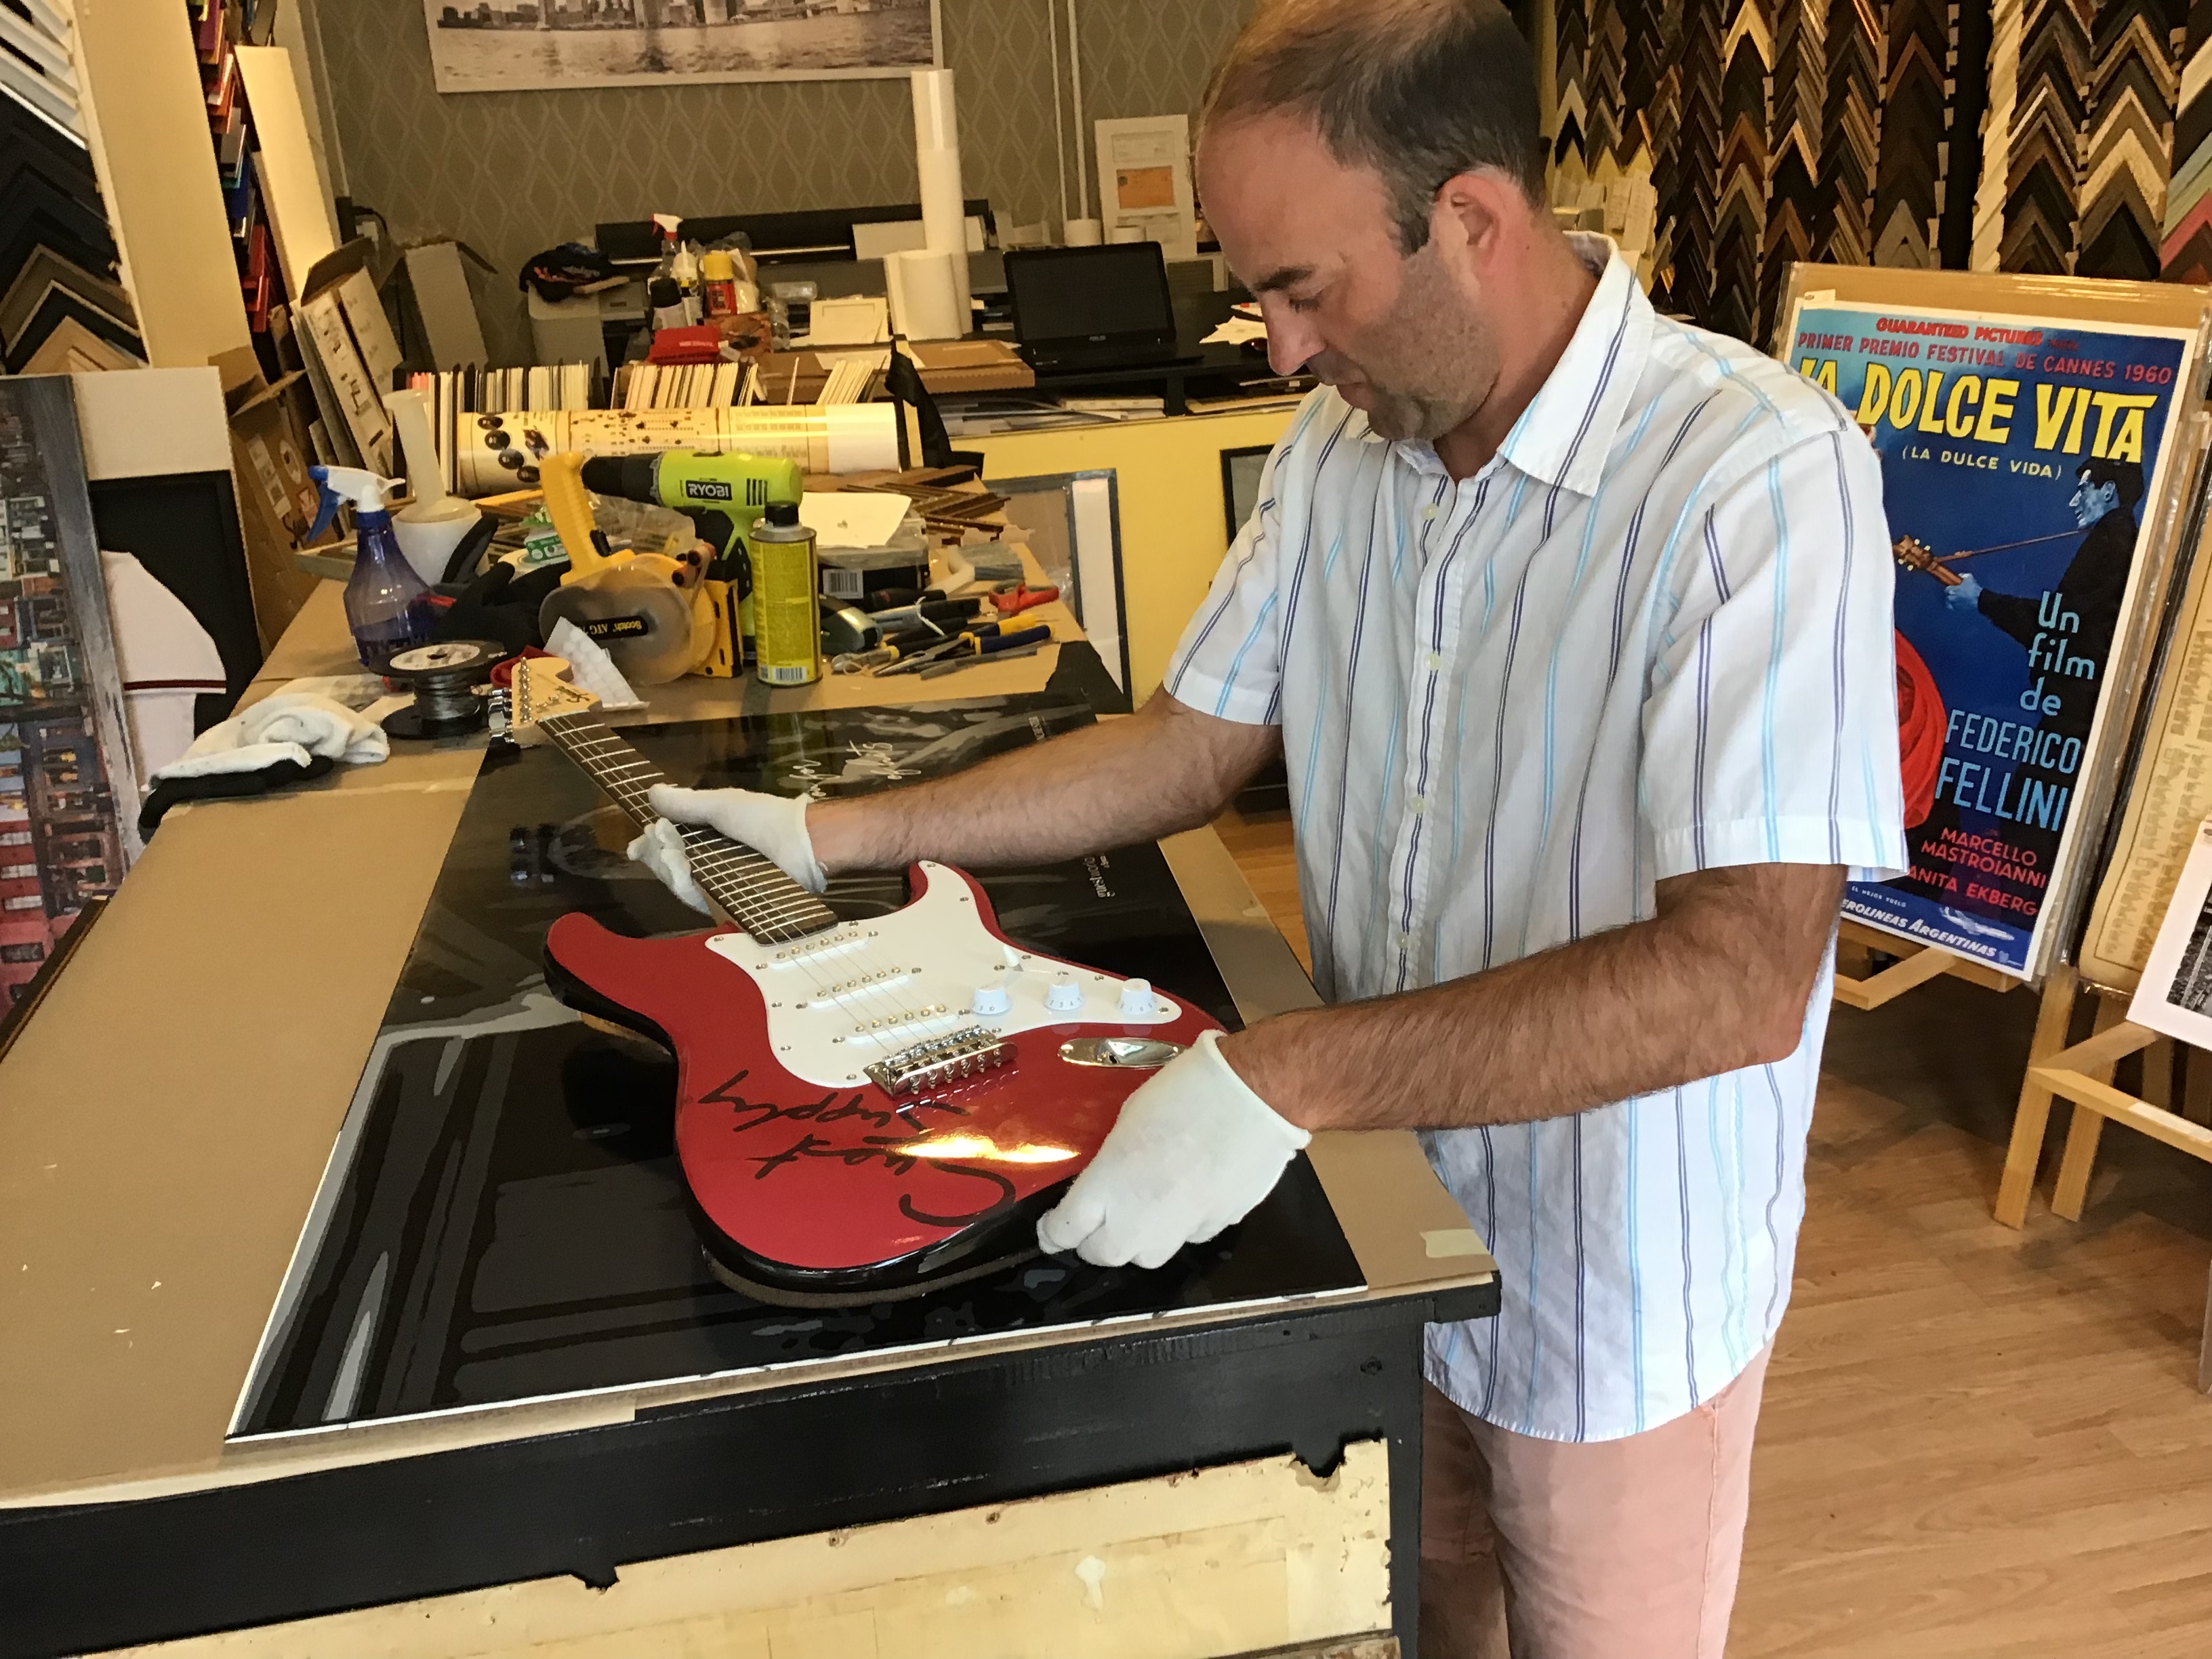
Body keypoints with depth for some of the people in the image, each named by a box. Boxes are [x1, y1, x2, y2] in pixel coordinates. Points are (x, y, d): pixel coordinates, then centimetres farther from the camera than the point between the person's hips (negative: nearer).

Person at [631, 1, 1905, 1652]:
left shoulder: (1755, 477, -27)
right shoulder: (1345, 440, -3)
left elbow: (1741, 976, -34)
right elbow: (1195, 747, 3)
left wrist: (1287, 1077, -38)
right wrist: (839, 836, -2)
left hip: (1620, 1297, -5)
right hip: (1389, 1217, 6)